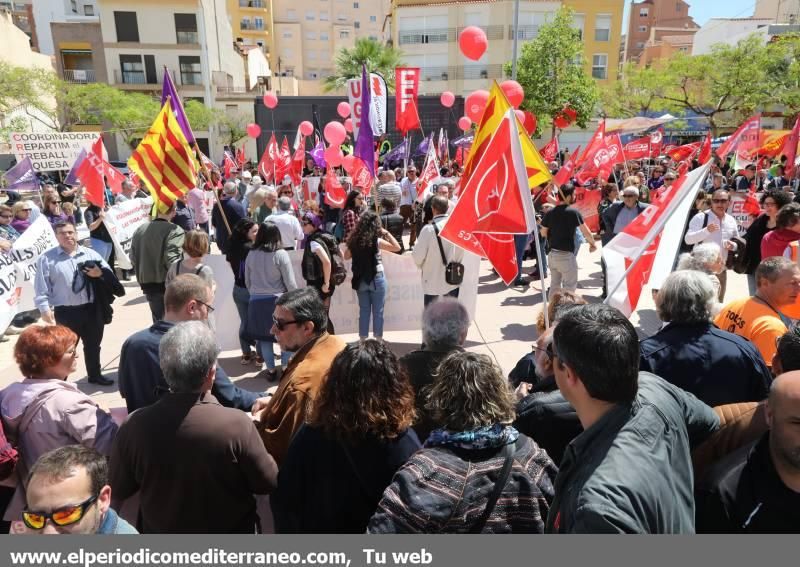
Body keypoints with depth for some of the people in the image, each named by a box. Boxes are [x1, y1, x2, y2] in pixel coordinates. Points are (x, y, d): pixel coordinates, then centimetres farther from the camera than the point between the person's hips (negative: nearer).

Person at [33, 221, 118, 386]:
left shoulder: (90, 254, 7)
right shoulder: (47, 258, -2)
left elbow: (110, 274, 7)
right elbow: (41, 286, -4)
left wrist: (100, 273, -15)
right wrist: (45, 308, -10)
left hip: (91, 309, 4)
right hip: (65, 312, -3)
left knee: (93, 345, 17)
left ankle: (95, 375, 34)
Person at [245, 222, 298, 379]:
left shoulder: (251, 255, -2)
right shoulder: (281, 254, -13)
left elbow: (247, 281, 7)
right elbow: (290, 283, -11)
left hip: (257, 302, 3)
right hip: (278, 301, -3)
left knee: (264, 337, 13)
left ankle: (271, 370, 21)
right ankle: (286, 368, 16)